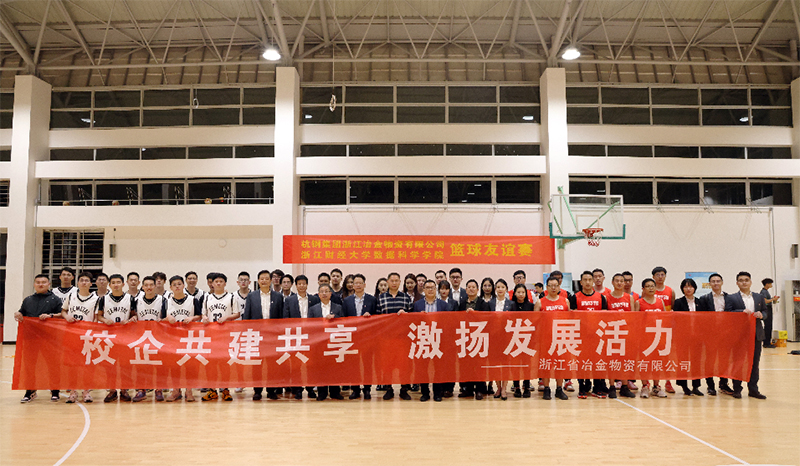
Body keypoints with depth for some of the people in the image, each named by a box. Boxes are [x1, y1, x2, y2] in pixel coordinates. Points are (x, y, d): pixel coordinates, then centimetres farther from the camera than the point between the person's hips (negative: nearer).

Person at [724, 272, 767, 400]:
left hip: (756, 334, 4)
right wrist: (742, 311, -20)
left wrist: (761, 315, -7)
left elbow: (765, 311, 15)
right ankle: (737, 389, 9)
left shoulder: (759, 297, 13)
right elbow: (727, 313, -8)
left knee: (755, 362, 7)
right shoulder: (731, 298, 0)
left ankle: (753, 389, 15)